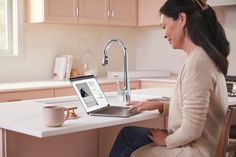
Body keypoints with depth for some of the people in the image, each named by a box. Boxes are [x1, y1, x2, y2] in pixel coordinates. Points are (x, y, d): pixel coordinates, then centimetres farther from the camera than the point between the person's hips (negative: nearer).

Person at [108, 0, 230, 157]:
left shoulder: (196, 61, -25)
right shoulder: (205, 56, 6)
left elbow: (191, 130, -26)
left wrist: (166, 141, -9)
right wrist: (159, 105, 10)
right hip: (194, 144, 9)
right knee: (128, 133, 15)